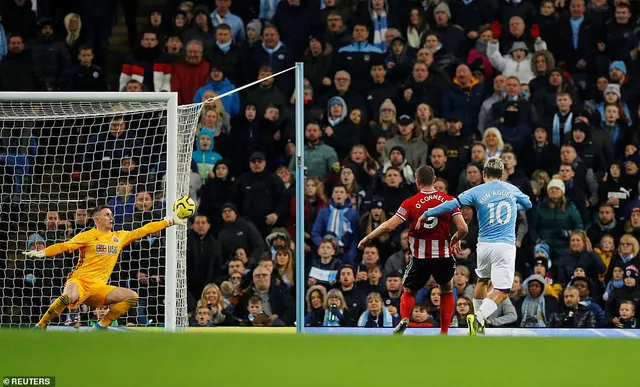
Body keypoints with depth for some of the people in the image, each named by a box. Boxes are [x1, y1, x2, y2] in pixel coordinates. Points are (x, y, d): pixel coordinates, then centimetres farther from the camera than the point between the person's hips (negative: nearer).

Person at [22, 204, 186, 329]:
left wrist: (170, 222, 22)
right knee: (70, 296, -39)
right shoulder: (87, 236, 3)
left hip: (99, 287, 6)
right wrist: (42, 253, -19)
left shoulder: (120, 237, 17)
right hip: (79, 280, -6)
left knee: (132, 297, -8)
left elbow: (144, 230, 22)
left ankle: (102, 325, -1)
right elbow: (65, 246, -5)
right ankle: (39, 327, -23)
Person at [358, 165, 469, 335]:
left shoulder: (410, 203, -4)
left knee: (409, 292, 21)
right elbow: (463, 228, -7)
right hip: (444, 256, 1)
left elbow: (389, 226, -10)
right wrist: (454, 241, 15)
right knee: (447, 291, 25)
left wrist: (367, 238, 4)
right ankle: (444, 333, 17)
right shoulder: (449, 200, 0)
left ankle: (404, 318, -9)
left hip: (420, 257, -1)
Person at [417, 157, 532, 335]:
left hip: (484, 245, 2)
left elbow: (452, 205, -9)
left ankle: (478, 322, 30)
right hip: (505, 245, -2)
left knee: (482, 280, 26)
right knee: (501, 292, -5)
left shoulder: (477, 192, 0)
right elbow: (527, 204, 27)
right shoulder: (511, 189, 7)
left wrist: (426, 214, -1)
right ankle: (479, 318, -27)